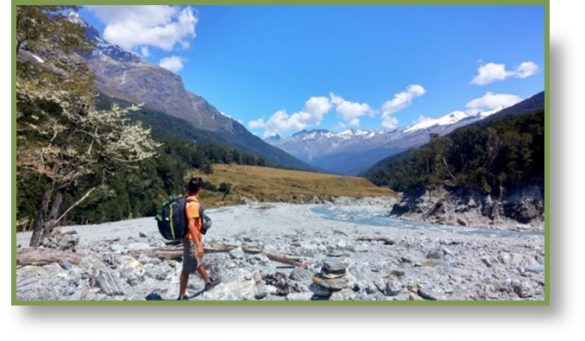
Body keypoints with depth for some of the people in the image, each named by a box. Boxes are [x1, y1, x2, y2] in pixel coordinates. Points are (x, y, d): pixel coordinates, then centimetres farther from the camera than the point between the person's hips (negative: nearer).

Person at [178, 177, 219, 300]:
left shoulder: (186, 200, 3)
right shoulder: (193, 204, -26)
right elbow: (191, 226, -31)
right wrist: (198, 245, -29)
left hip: (191, 238, 10)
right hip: (191, 239, -10)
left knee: (199, 261, 26)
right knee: (187, 269, 3)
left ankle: (208, 282, 46)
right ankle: (181, 297, 16)